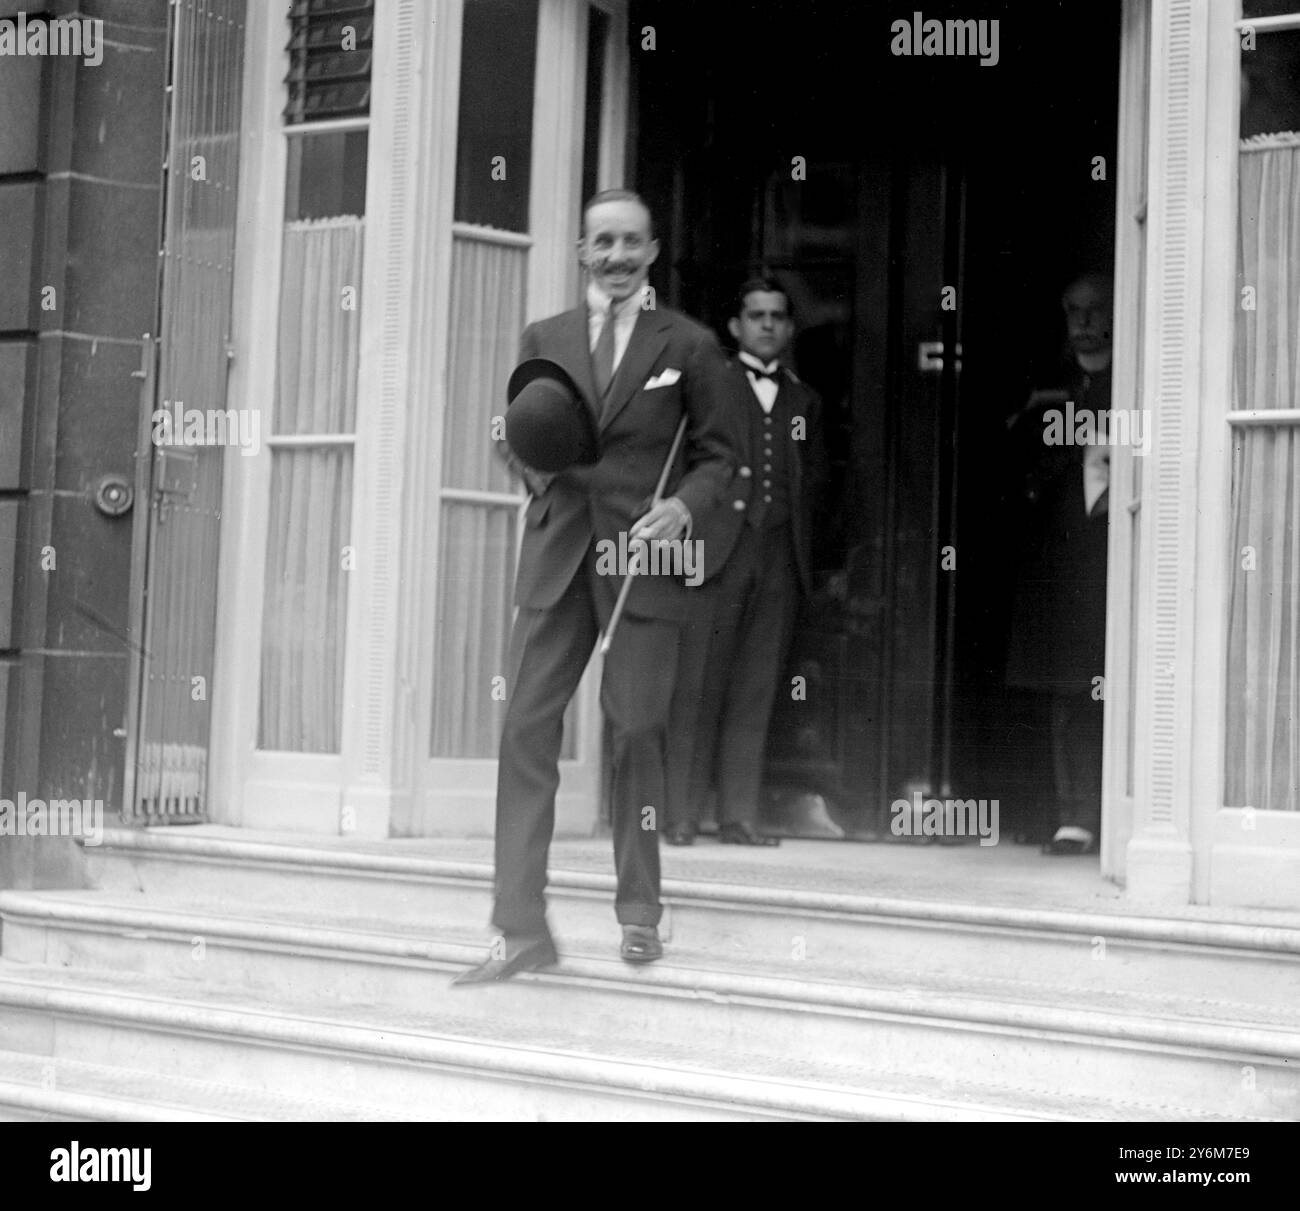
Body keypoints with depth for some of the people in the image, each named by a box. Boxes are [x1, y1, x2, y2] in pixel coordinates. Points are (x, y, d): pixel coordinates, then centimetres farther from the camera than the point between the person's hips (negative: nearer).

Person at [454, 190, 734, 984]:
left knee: (638, 730, 3)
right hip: (558, 556, 2)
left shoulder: (689, 345, 4)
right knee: (528, 727, -5)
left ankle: (640, 912, 19)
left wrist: (685, 507, -13)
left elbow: (716, 455, 5)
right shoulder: (545, 339, 12)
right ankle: (522, 928, -3)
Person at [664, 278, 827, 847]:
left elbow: (816, 476, 19)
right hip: (718, 548, -4)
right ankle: (681, 815, -3)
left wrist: (792, 518, 5)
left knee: (756, 691, 2)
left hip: (780, 553, 4)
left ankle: (739, 816, 4)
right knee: (699, 683, -6)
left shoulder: (804, 400, 19)